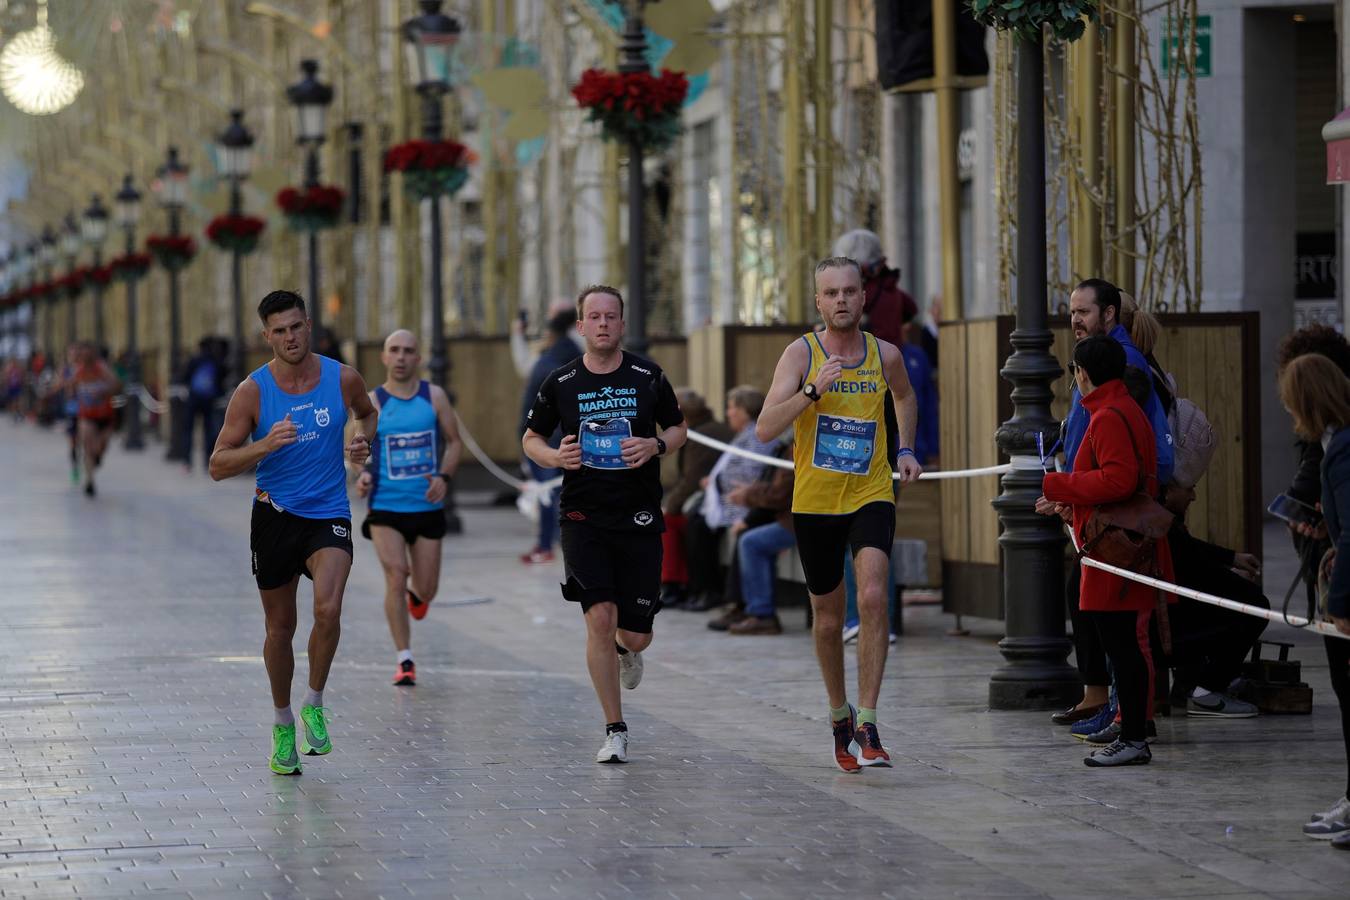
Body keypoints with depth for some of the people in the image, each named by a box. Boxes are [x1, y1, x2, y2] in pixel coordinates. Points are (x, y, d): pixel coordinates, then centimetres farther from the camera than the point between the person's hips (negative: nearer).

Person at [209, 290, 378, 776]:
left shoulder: (342, 379, -4)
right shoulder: (252, 391, -9)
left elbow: (369, 413, 20)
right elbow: (218, 466, -9)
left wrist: (363, 439, -2)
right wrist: (265, 445, -25)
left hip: (328, 516, 0)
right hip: (275, 515, 0)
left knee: (328, 610, -24)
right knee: (280, 627, 10)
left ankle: (314, 705, -2)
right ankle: (283, 724, 30)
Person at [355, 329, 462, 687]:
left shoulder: (434, 397, 1)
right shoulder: (371, 403, -2)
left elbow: (454, 441, 7)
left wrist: (444, 476, -10)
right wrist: (363, 475, -18)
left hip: (427, 507, 2)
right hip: (385, 508, -2)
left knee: (425, 590, 7)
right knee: (395, 578, -17)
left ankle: (416, 594, 47)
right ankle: (404, 660, -8)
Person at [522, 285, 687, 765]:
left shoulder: (648, 377, 1)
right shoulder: (560, 383, 2)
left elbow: (678, 428, 13)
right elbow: (531, 439, 13)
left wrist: (655, 445, -9)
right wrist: (557, 456, -9)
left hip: (639, 518, 1)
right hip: (584, 517, -1)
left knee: (635, 635, 2)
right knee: (600, 617, -15)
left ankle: (626, 650, 43)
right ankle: (615, 730, -4)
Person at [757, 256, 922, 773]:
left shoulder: (885, 355, 2)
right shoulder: (801, 354, -6)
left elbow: (905, 398, 27)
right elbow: (765, 429, -17)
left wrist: (905, 450, 13)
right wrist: (813, 389, -27)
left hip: (871, 497, 0)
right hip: (814, 501, 0)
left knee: (873, 598, -22)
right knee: (827, 619, 11)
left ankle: (867, 725, -20)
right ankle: (839, 714, 35)